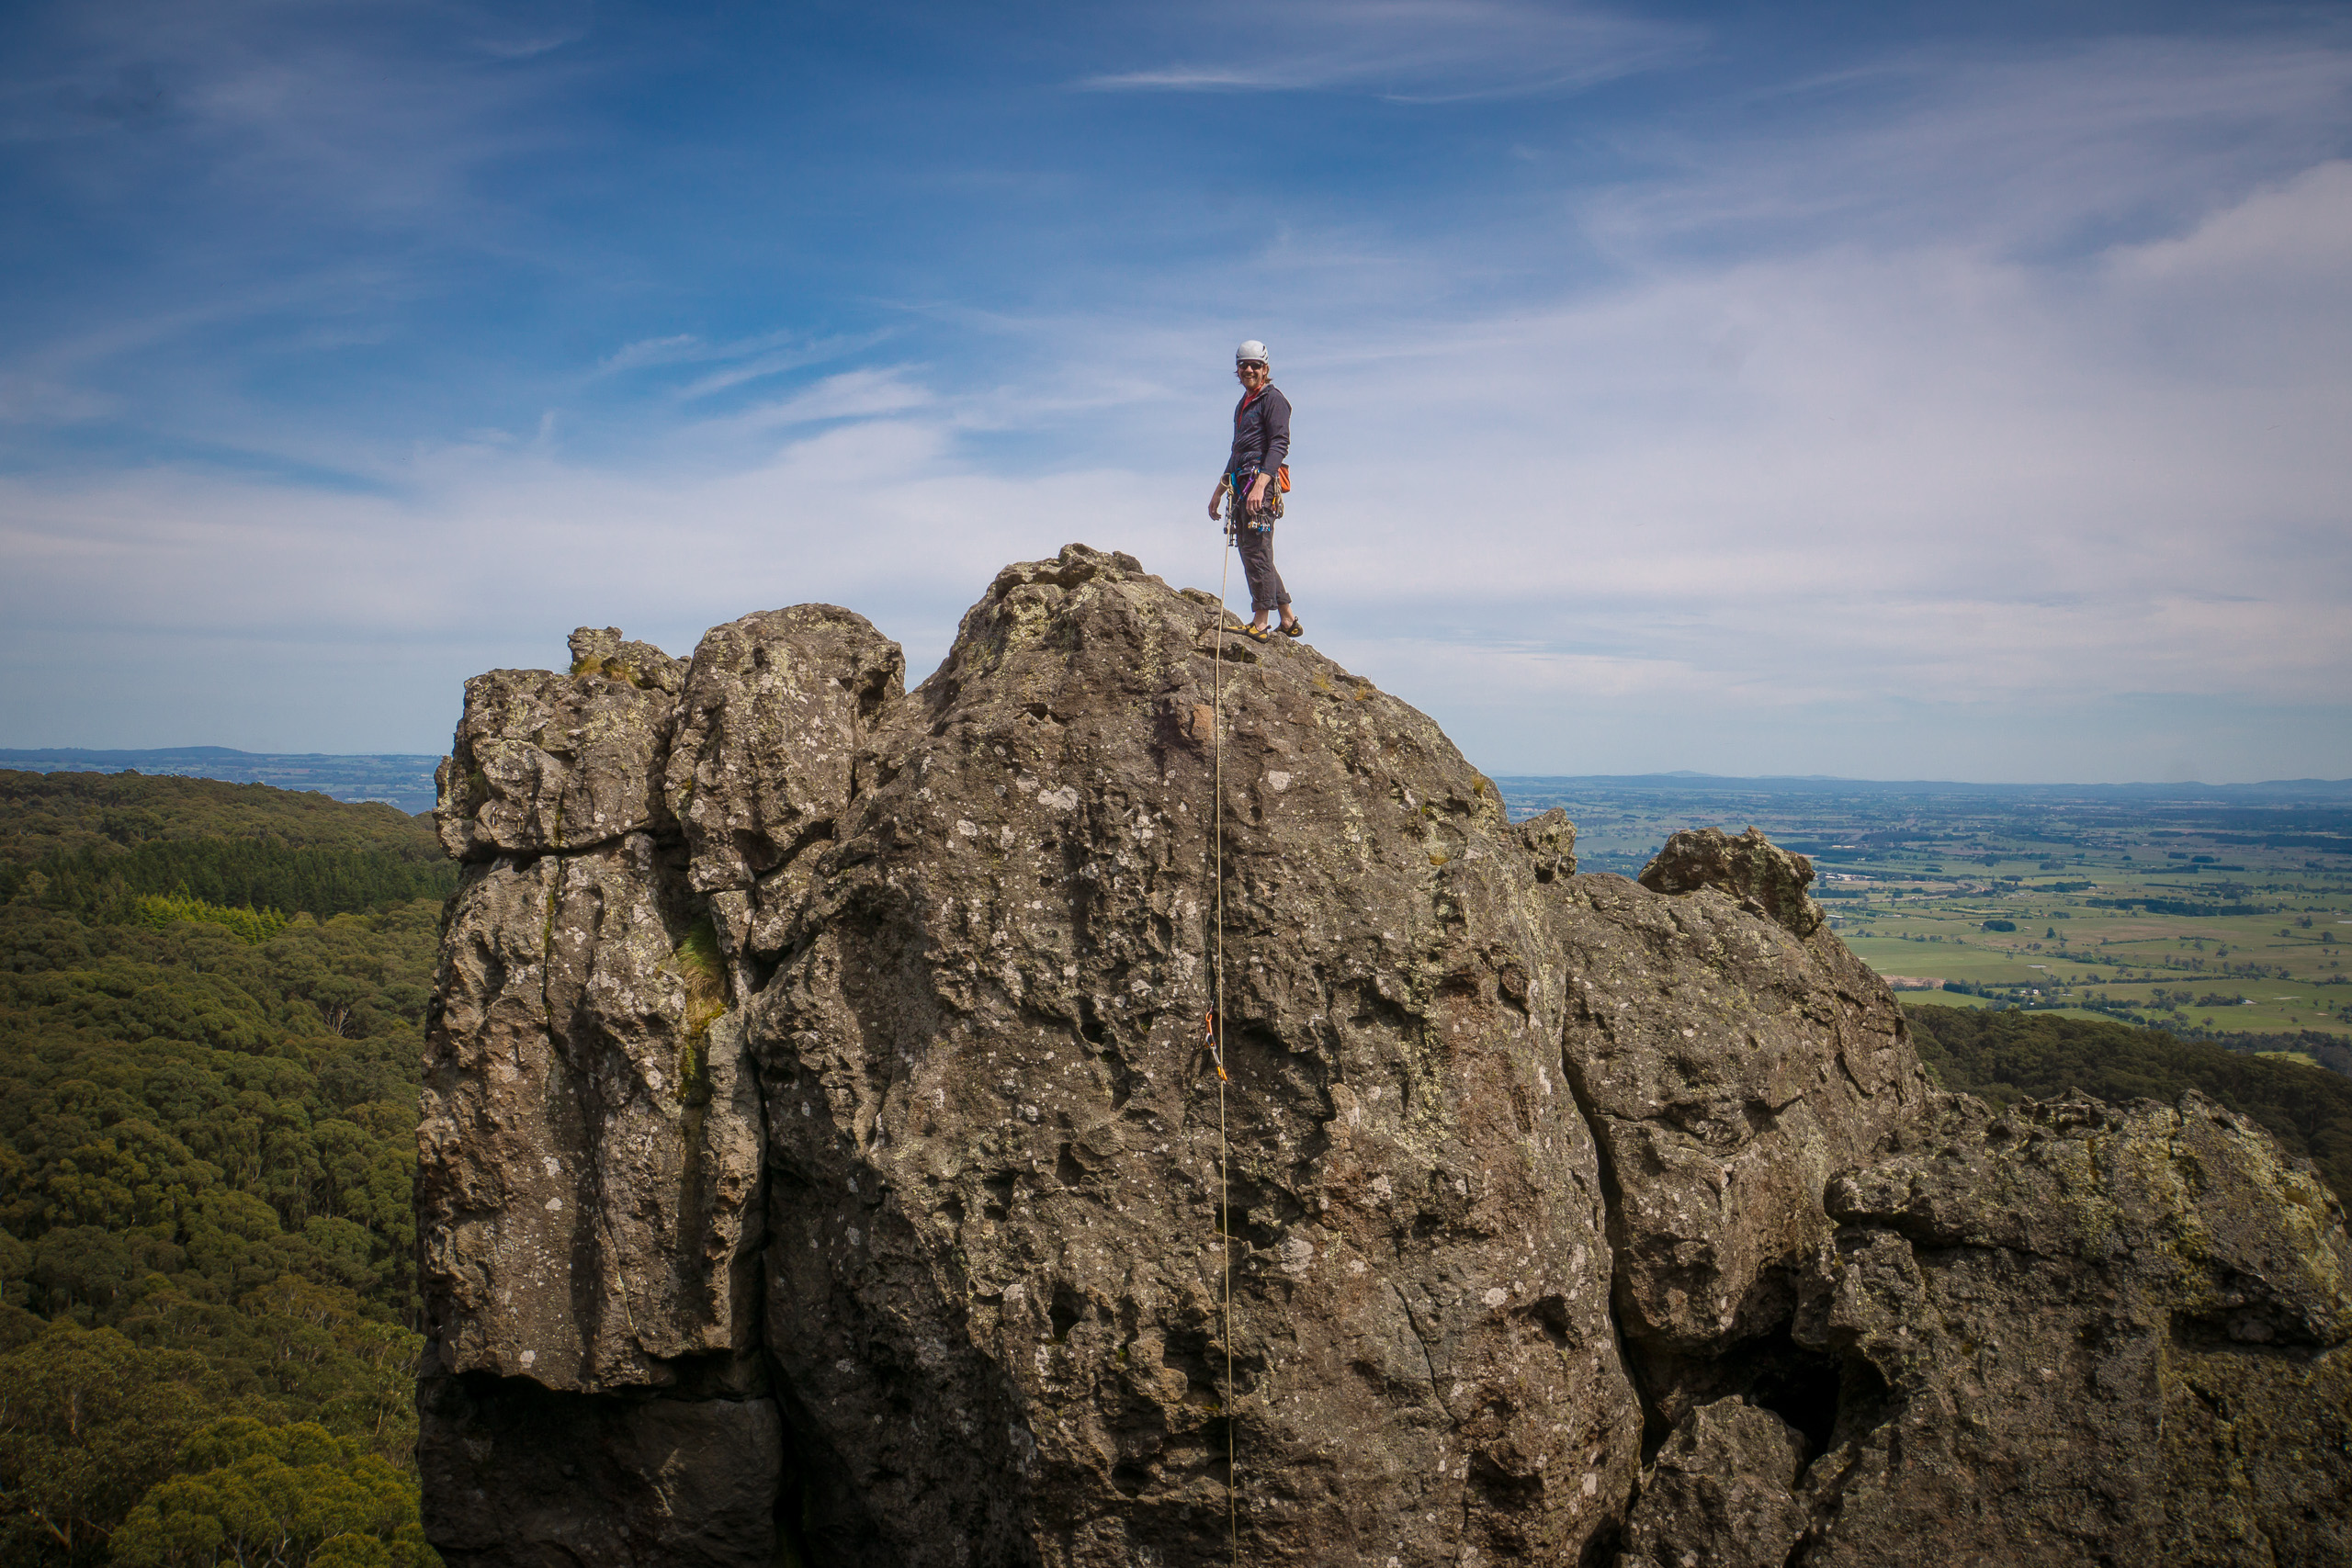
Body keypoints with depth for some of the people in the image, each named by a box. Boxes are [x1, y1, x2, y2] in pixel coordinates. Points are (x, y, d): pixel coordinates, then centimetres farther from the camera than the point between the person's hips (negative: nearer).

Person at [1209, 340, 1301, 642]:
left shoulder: (1273, 400, -4)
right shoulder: (1243, 405, 25)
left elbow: (1279, 445, -16)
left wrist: (1260, 484, -27)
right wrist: (1220, 489, 31)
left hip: (1262, 482, -10)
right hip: (1242, 485, 10)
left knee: (1256, 550, -12)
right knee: (1249, 551, 9)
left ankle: (1260, 624, -10)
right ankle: (1289, 621, 14)